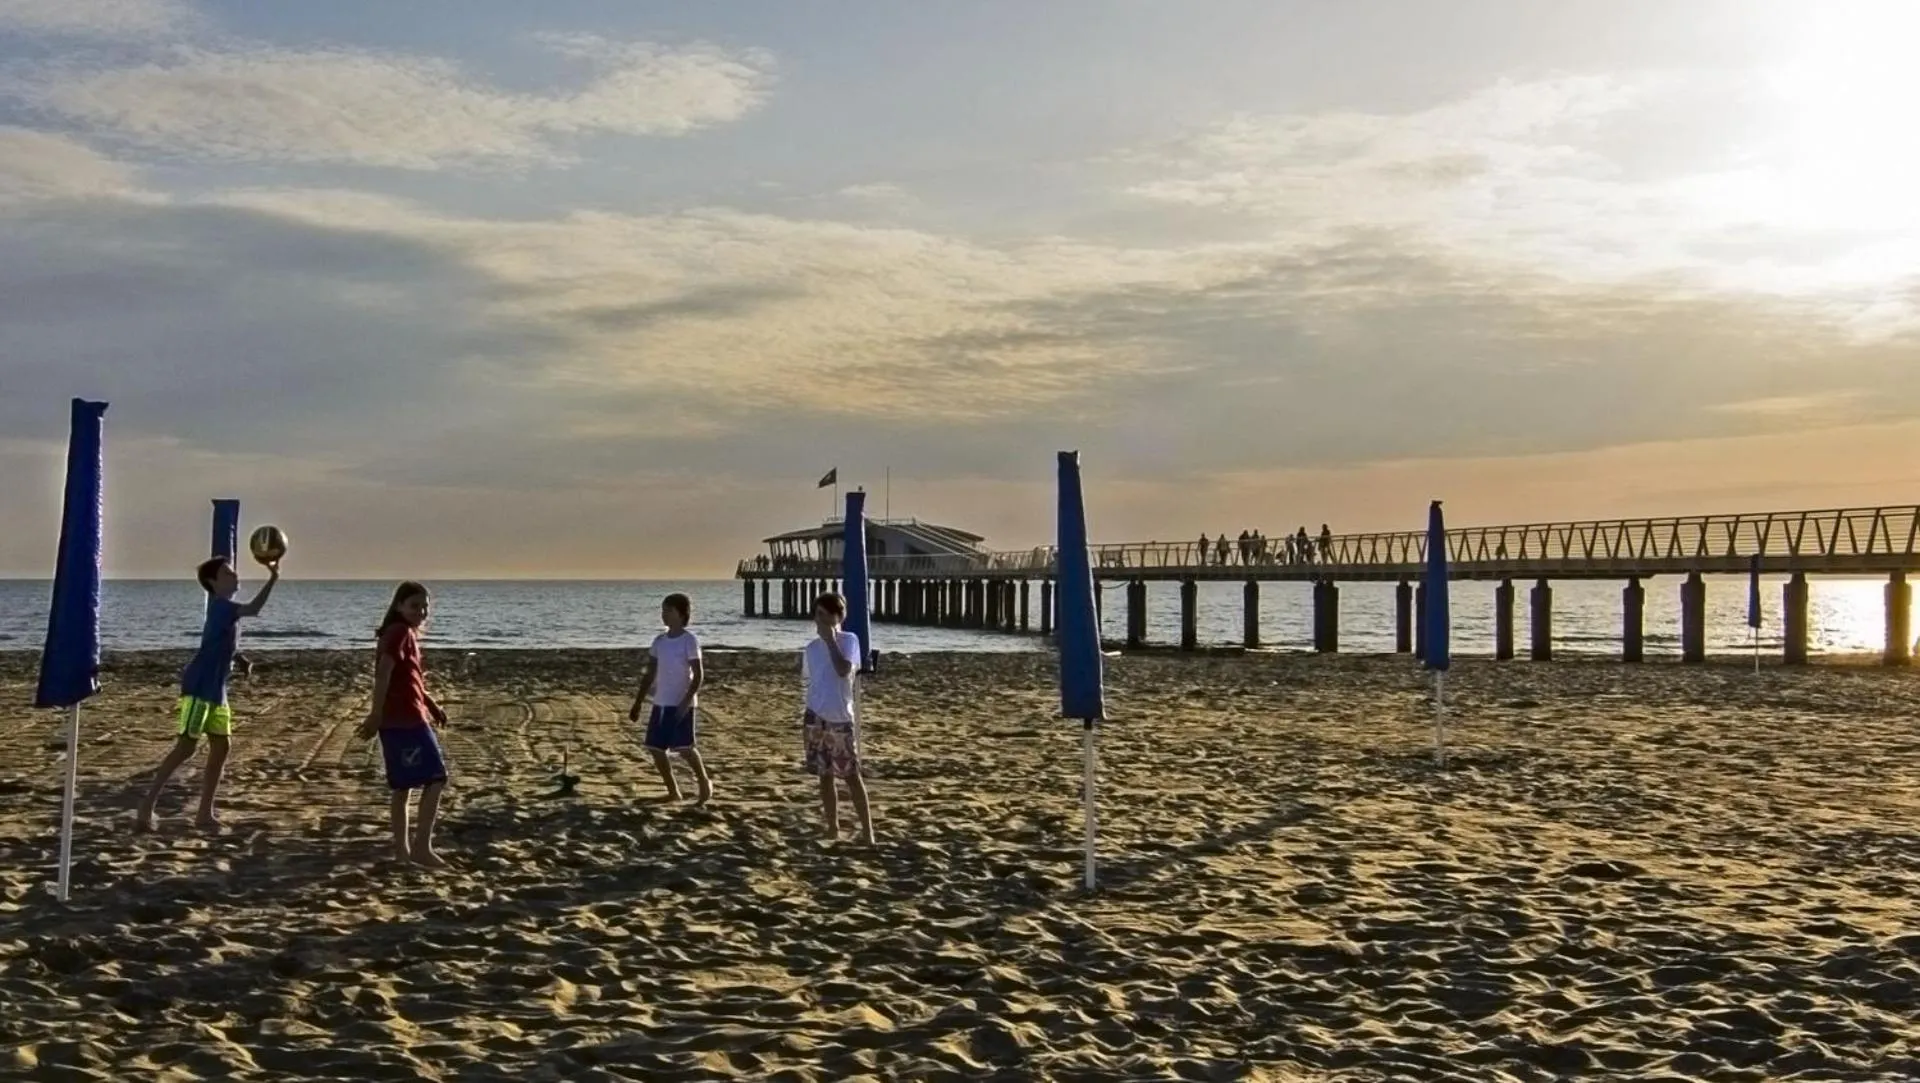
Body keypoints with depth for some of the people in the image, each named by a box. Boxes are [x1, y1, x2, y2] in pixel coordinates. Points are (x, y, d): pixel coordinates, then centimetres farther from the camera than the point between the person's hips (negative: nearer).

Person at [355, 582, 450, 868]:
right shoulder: (401, 632, -12)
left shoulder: (408, 634, 19)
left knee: (403, 786, 13)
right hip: (405, 720, -10)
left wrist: (431, 705, 23)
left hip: (406, 719, 10)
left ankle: (402, 849, 18)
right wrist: (375, 715, -26)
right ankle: (421, 846, -11)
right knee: (436, 777, -9)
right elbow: (383, 675, -21)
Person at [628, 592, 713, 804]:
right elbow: (650, 674, 15)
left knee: (684, 747, -12)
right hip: (661, 703, 7)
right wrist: (637, 704, 13)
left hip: (681, 703, -7)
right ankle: (673, 792, 14)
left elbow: (698, 675, -12)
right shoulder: (659, 641, 10)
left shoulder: (689, 640, -8)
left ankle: (704, 784, 8)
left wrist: (686, 701, -23)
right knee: (656, 748, 3)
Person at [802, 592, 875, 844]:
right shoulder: (812, 648, 9)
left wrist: (830, 639, -18)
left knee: (851, 774, -3)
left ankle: (867, 829, 2)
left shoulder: (849, 640, -5)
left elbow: (843, 670, -23)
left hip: (841, 718, -5)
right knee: (824, 775, 9)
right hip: (816, 719, 5)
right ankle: (832, 827, 18)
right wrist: (806, 719, 16)